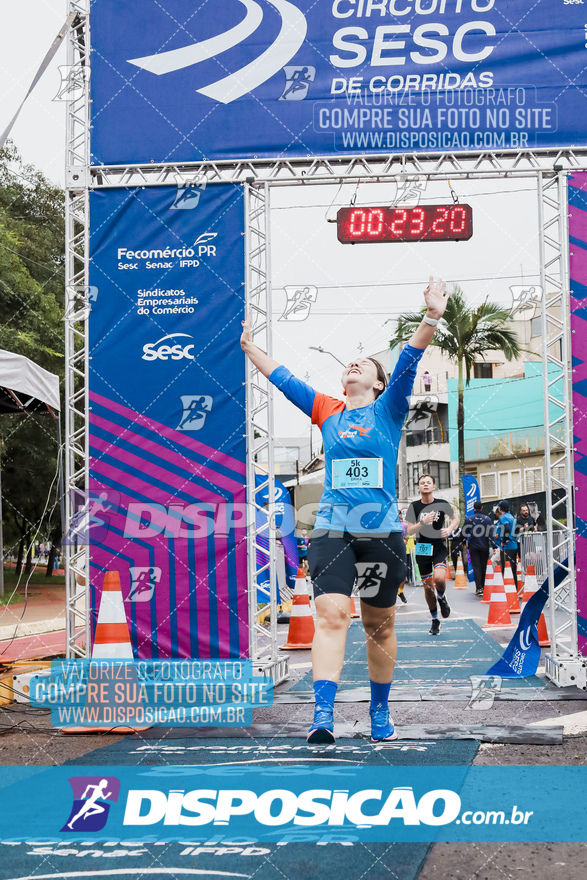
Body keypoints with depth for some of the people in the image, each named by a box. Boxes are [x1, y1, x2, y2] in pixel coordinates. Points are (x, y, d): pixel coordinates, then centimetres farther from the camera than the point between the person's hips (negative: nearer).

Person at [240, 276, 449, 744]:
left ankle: (380, 712, 23)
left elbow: (409, 362, -8)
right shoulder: (327, 412, 12)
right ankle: (323, 715, -22)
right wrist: (248, 345, 22)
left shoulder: (388, 410, 6)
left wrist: (430, 319, -19)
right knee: (331, 615, -15)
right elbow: (281, 376, 19)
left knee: (379, 625, 9)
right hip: (332, 531, 1)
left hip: (383, 533, -1)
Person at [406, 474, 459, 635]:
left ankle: (441, 598, 10)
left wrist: (449, 529, -6)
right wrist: (423, 522, -21)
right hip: (422, 549, 2)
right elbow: (410, 531, -5)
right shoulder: (414, 506, -1)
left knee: (439, 578, -25)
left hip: (439, 547, -1)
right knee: (427, 586, 6)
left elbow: (455, 518, 14)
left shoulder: (442, 504, -1)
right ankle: (435, 621, 21)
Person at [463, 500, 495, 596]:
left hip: (473, 546, -1)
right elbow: (491, 533, -4)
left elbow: (465, 532, 1)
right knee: (484, 567, 12)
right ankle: (483, 587, 20)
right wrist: (494, 546, -2)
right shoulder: (487, 519, -2)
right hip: (484, 547, 1)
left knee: (476, 567, -1)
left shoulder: (469, 519, -4)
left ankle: (479, 588, -13)